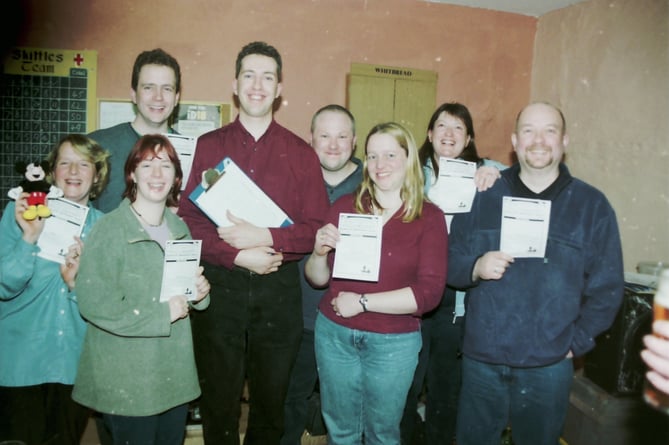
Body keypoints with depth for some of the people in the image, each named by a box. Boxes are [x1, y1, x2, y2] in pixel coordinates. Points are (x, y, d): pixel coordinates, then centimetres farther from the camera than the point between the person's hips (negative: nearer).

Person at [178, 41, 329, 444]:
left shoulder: (301, 153, 3)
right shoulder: (208, 146, 4)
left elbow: (317, 228, -3)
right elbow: (189, 219, -4)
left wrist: (265, 237, -18)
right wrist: (238, 255, -17)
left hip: (280, 289, 1)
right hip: (220, 285, 0)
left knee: (271, 402, 17)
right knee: (218, 401, 15)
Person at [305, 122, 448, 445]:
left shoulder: (429, 217, -7)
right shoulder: (345, 206, 0)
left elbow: (429, 293, -14)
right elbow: (318, 278, 4)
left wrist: (363, 302, -17)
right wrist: (320, 252, -17)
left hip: (395, 343, -2)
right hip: (334, 334, 2)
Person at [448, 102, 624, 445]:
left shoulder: (592, 204, -1)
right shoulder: (483, 194, 2)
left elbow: (606, 288, 2)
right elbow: (450, 262, 3)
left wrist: (574, 344, -3)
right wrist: (476, 268, -17)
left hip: (548, 366, -1)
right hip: (481, 359, 1)